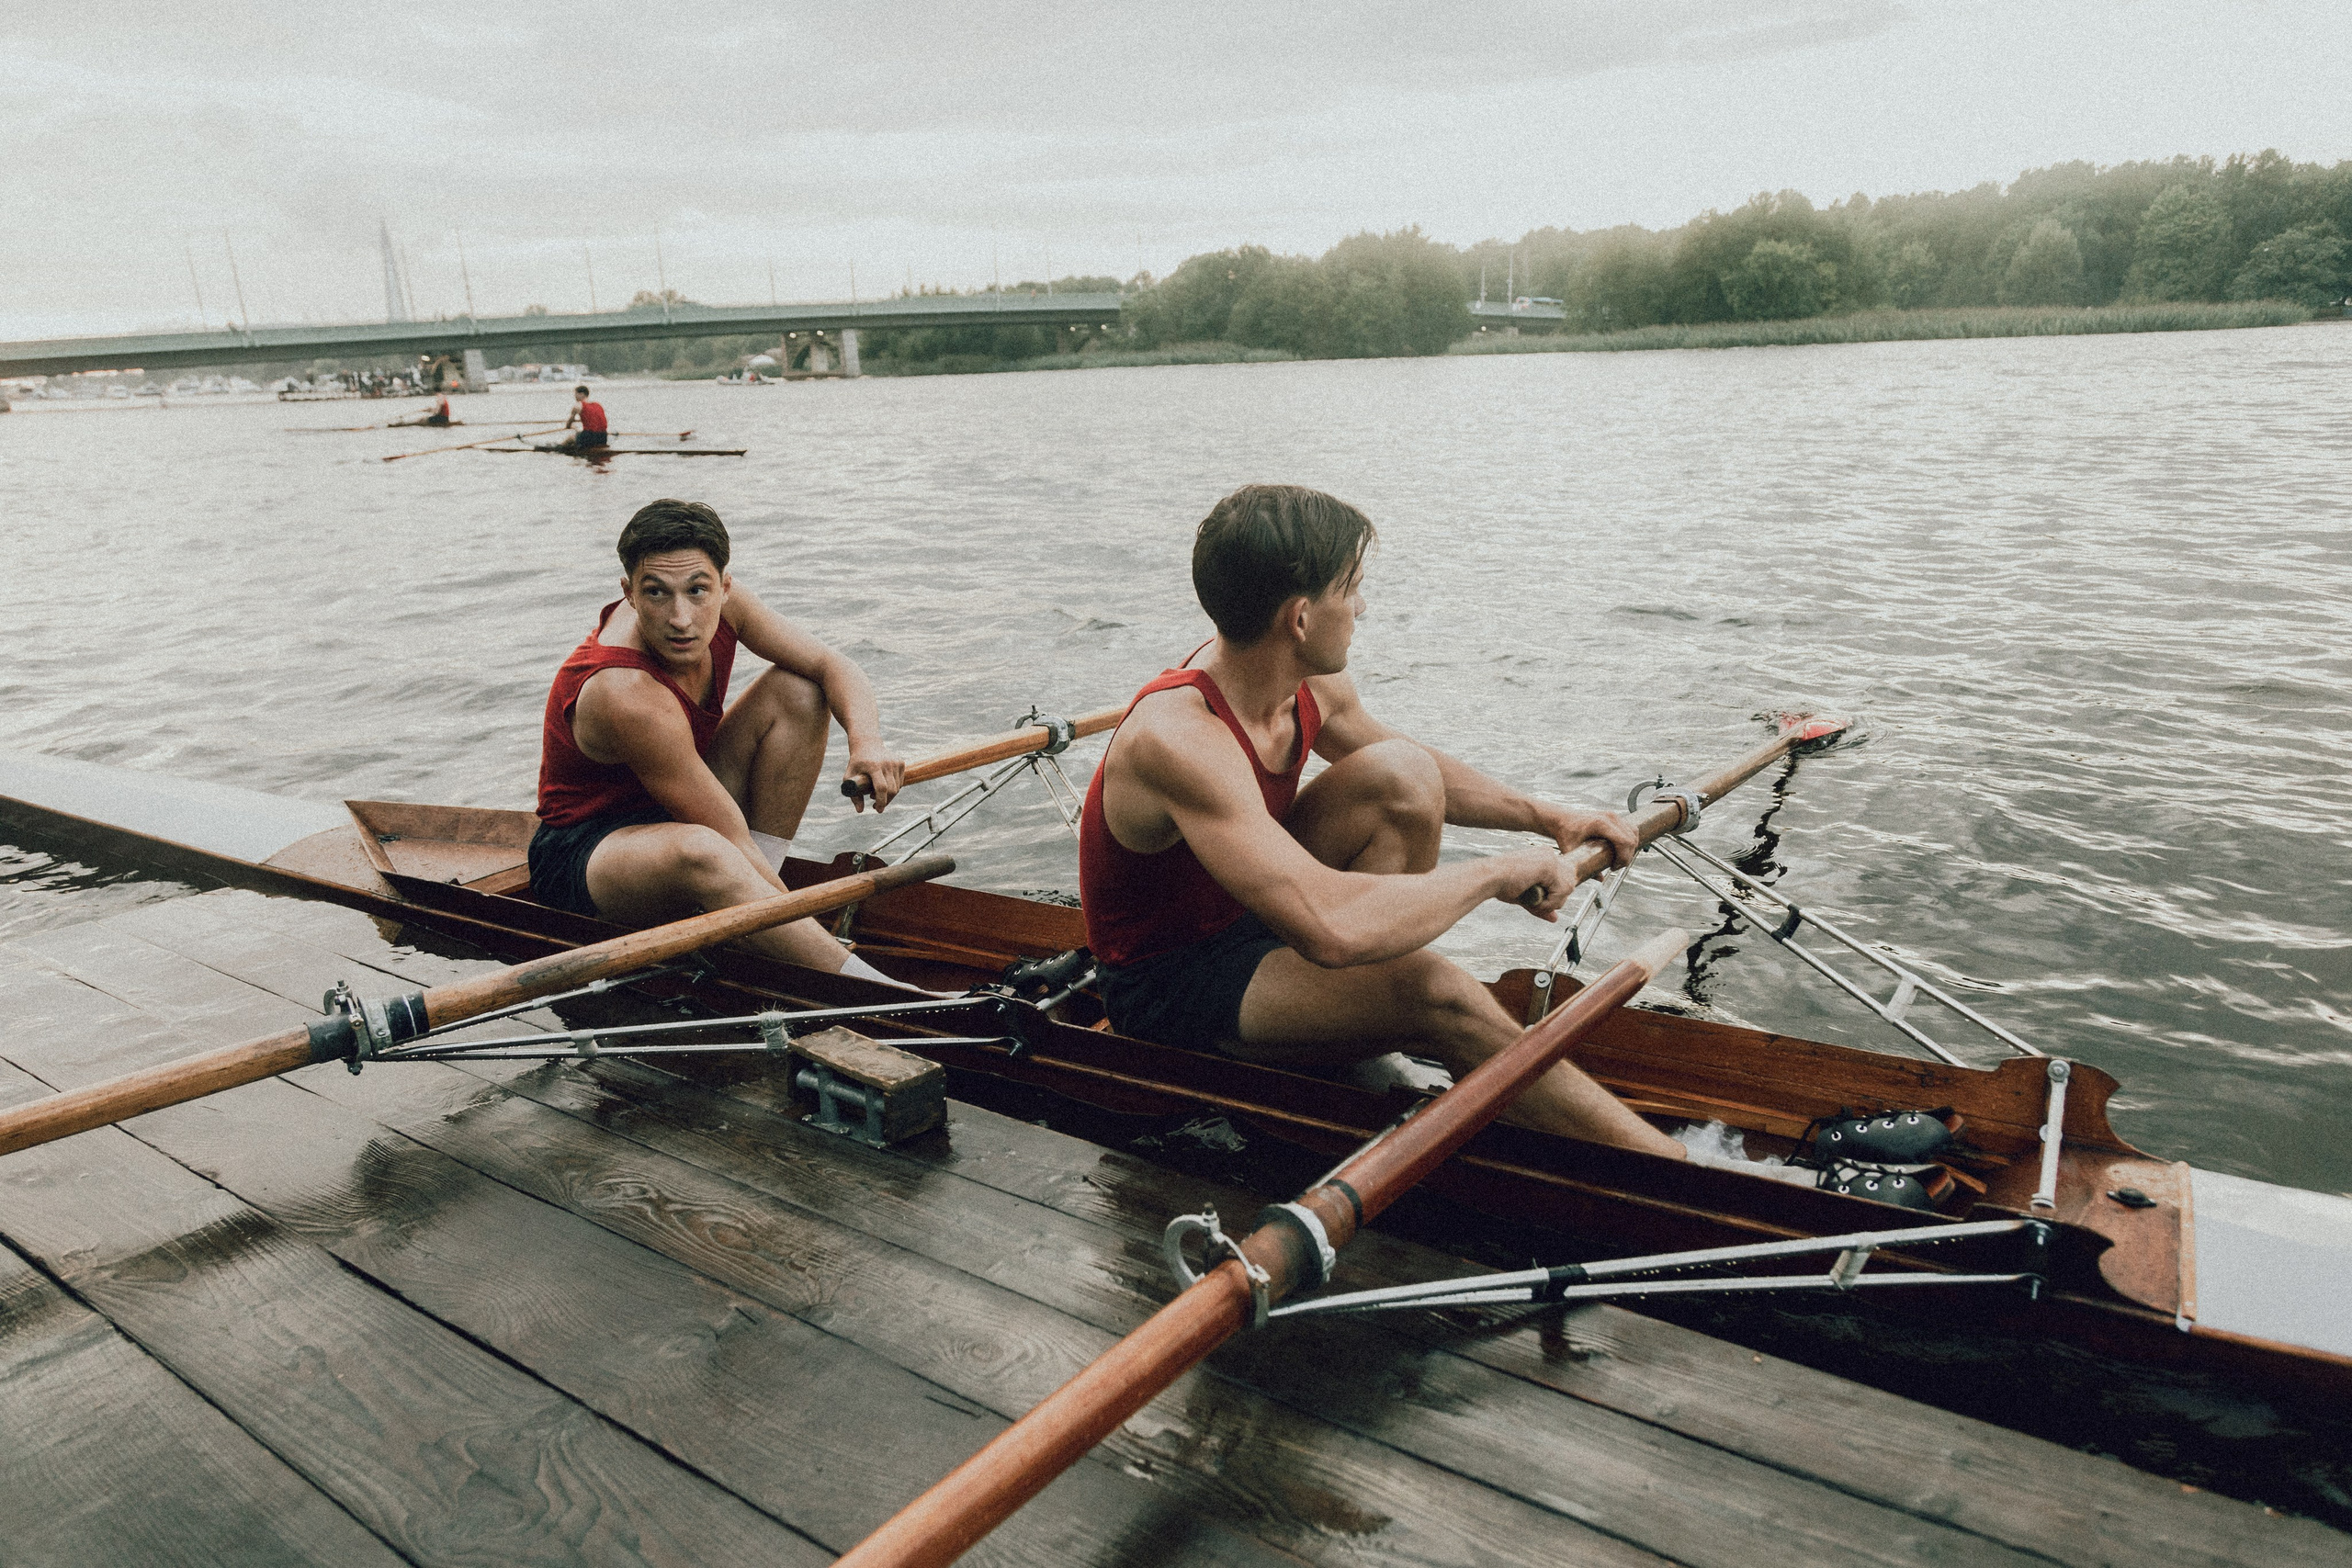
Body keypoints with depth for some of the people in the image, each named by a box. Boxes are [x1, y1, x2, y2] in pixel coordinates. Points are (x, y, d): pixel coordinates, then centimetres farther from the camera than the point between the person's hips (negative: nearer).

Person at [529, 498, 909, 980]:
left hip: (673, 811, 8)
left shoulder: (721, 603, -13)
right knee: (697, 850, -43)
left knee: (797, 691, -6)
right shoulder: (624, 693, -34)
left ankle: (754, 903, -9)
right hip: (585, 852, -8)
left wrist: (867, 740, -26)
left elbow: (833, 667, -6)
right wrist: (801, 922, -29)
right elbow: (732, 845, -31)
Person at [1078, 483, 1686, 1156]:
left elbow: (1420, 773, 15)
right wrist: (1500, 872, -32)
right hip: (1166, 987, -8)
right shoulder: (1178, 738, -35)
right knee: (1433, 994, -28)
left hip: (1247, 917, 8)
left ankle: (1370, 1025, -1)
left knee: (1401, 774, -10)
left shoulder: (1310, 685, -8)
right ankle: (1671, 1165, -13)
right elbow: (1332, 929, -44)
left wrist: (1545, 817, 8)